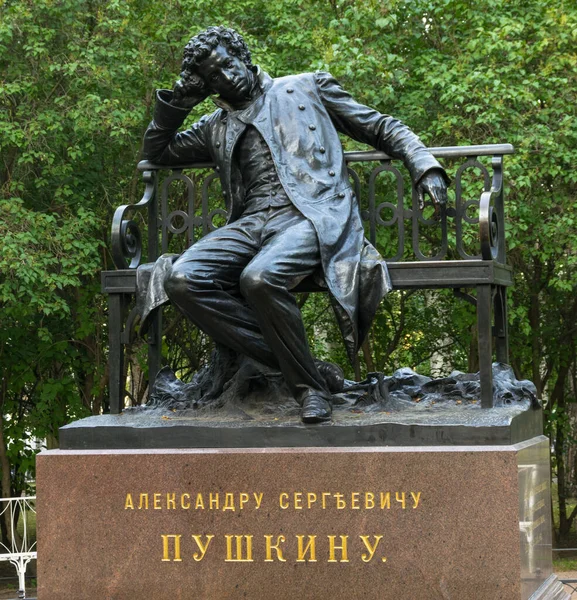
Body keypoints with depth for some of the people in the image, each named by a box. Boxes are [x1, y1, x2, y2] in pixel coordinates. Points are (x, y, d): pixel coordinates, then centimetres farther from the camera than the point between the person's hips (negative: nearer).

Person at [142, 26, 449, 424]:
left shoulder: (307, 88, 19)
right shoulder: (216, 127, 28)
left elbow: (382, 128, 17)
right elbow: (156, 152, 39)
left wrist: (425, 167, 1)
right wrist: (176, 104, 22)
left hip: (310, 215, -5)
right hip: (251, 223, 5)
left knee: (259, 278, -37)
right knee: (183, 281, -24)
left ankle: (311, 385, -18)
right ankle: (286, 361, -17)